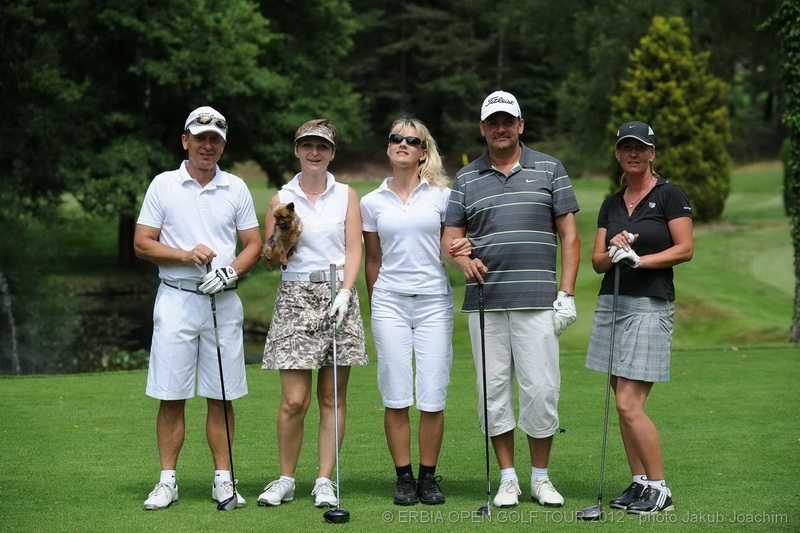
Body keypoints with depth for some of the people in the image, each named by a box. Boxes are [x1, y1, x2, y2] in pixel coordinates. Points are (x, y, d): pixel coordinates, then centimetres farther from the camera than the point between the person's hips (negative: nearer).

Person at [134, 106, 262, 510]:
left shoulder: (236, 188, 9)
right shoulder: (163, 185, 3)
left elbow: (253, 244, 10)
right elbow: (142, 244, 0)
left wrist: (231, 270, -9)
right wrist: (186, 255, -14)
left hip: (224, 301, 2)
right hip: (177, 299, -1)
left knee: (221, 396, 3)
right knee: (171, 396, 0)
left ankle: (223, 479, 10)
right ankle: (167, 481, 7)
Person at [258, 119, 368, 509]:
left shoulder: (346, 195, 10)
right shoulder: (282, 199, 8)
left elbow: (353, 249, 4)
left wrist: (345, 292, -10)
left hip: (337, 295, 1)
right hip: (295, 297, -1)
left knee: (332, 397, 1)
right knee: (294, 400, -7)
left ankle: (325, 481, 8)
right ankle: (286, 479, 8)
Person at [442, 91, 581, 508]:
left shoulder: (549, 169, 7)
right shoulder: (466, 178, 11)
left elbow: (569, 234, 6)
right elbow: (450, 237, 11)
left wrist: (566, 293, -2)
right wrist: (464, 260, -12)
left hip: (537, 301, -2)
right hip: (484, 301, 2)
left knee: (541, 389, -4)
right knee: (493, 390, 4)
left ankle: (541, 477, 10)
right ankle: (507, 478, 14)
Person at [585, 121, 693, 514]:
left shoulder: (670, 195, -4)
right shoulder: (611, 205, 14)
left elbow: (685, 249, -9)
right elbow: (597, 261, 11)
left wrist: (640, 260, -16)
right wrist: (612, 252, -10)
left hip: (650, 304, -7)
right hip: (611, 301, 7)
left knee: (629, 404, -12)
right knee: (624, 404, 7)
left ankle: (660, 489, -2)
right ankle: (639, 482, 14)